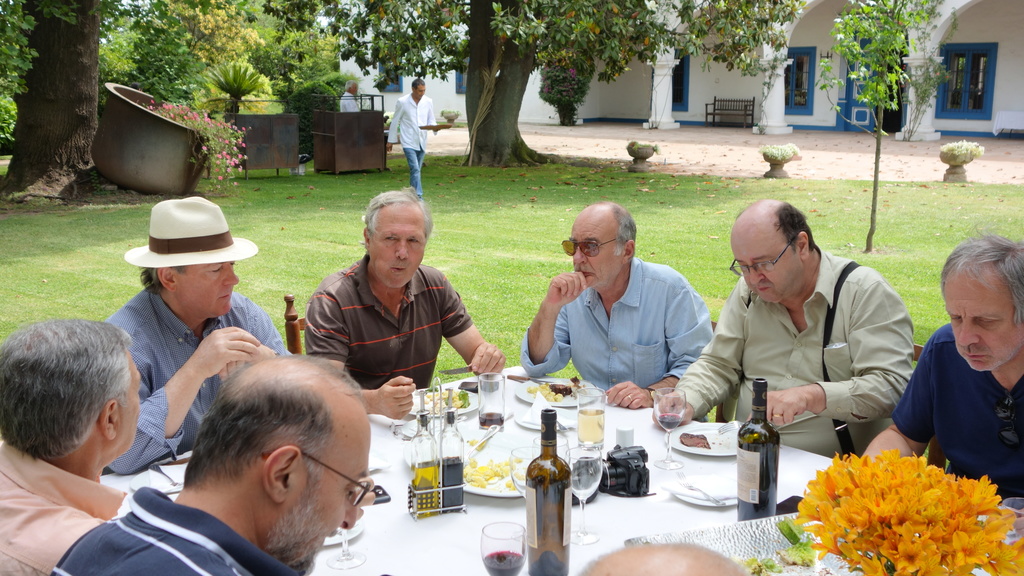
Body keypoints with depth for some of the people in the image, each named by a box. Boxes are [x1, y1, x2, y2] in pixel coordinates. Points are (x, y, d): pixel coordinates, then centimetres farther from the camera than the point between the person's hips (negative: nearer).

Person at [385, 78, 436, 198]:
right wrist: (391, 140, 7)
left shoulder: (428, 102, 6)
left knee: (417, 170, 10)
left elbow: (431, 120, 14)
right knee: (415, 169, -15)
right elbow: (395, 122, 4)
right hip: (409, 142, -4)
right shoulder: (402, 102, -4)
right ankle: (418, 196, -18)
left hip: (422, 142, 4)